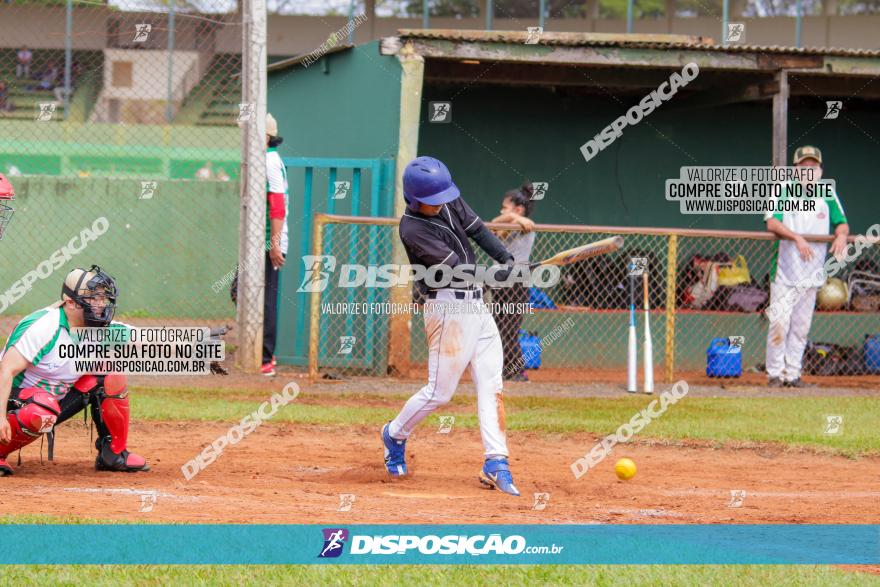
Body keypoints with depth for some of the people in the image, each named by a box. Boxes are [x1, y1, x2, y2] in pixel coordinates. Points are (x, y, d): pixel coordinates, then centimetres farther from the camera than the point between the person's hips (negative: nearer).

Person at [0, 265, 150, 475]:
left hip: (59, 399, 7)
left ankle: (114, 453, 4)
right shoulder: (43, 327, -25)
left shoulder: (99, 328, -4)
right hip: (19, 400, -7)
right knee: (42, 415, -40)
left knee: (111, 377, -6)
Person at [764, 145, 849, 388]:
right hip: (785, 270, -3)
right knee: (779, 323, -8)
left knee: (801, 326, 6)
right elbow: (772, 222, -12)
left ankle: (793, 374, 11)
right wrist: (797, 238, -26)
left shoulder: (827, 195, 10)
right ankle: (775, 374, -1)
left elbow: (842, 222, 8)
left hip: (812, 272, 3)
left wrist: (841, 235, -17)